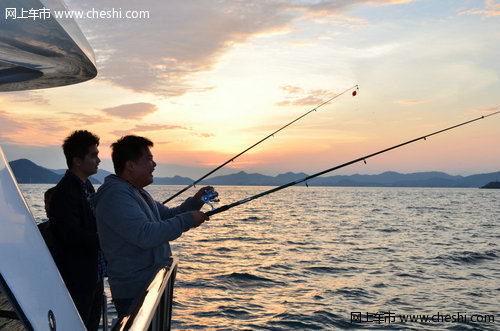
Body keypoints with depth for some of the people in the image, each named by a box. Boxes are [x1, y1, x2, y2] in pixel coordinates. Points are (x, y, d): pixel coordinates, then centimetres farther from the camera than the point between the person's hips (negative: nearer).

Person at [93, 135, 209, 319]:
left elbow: (167, 216, 22)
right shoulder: (115, 196, -19)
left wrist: (195, 201, 8)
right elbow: (145, 235, -29)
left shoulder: (139, 193, 15)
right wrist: (187, 220, -21)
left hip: (153, 286, 10)